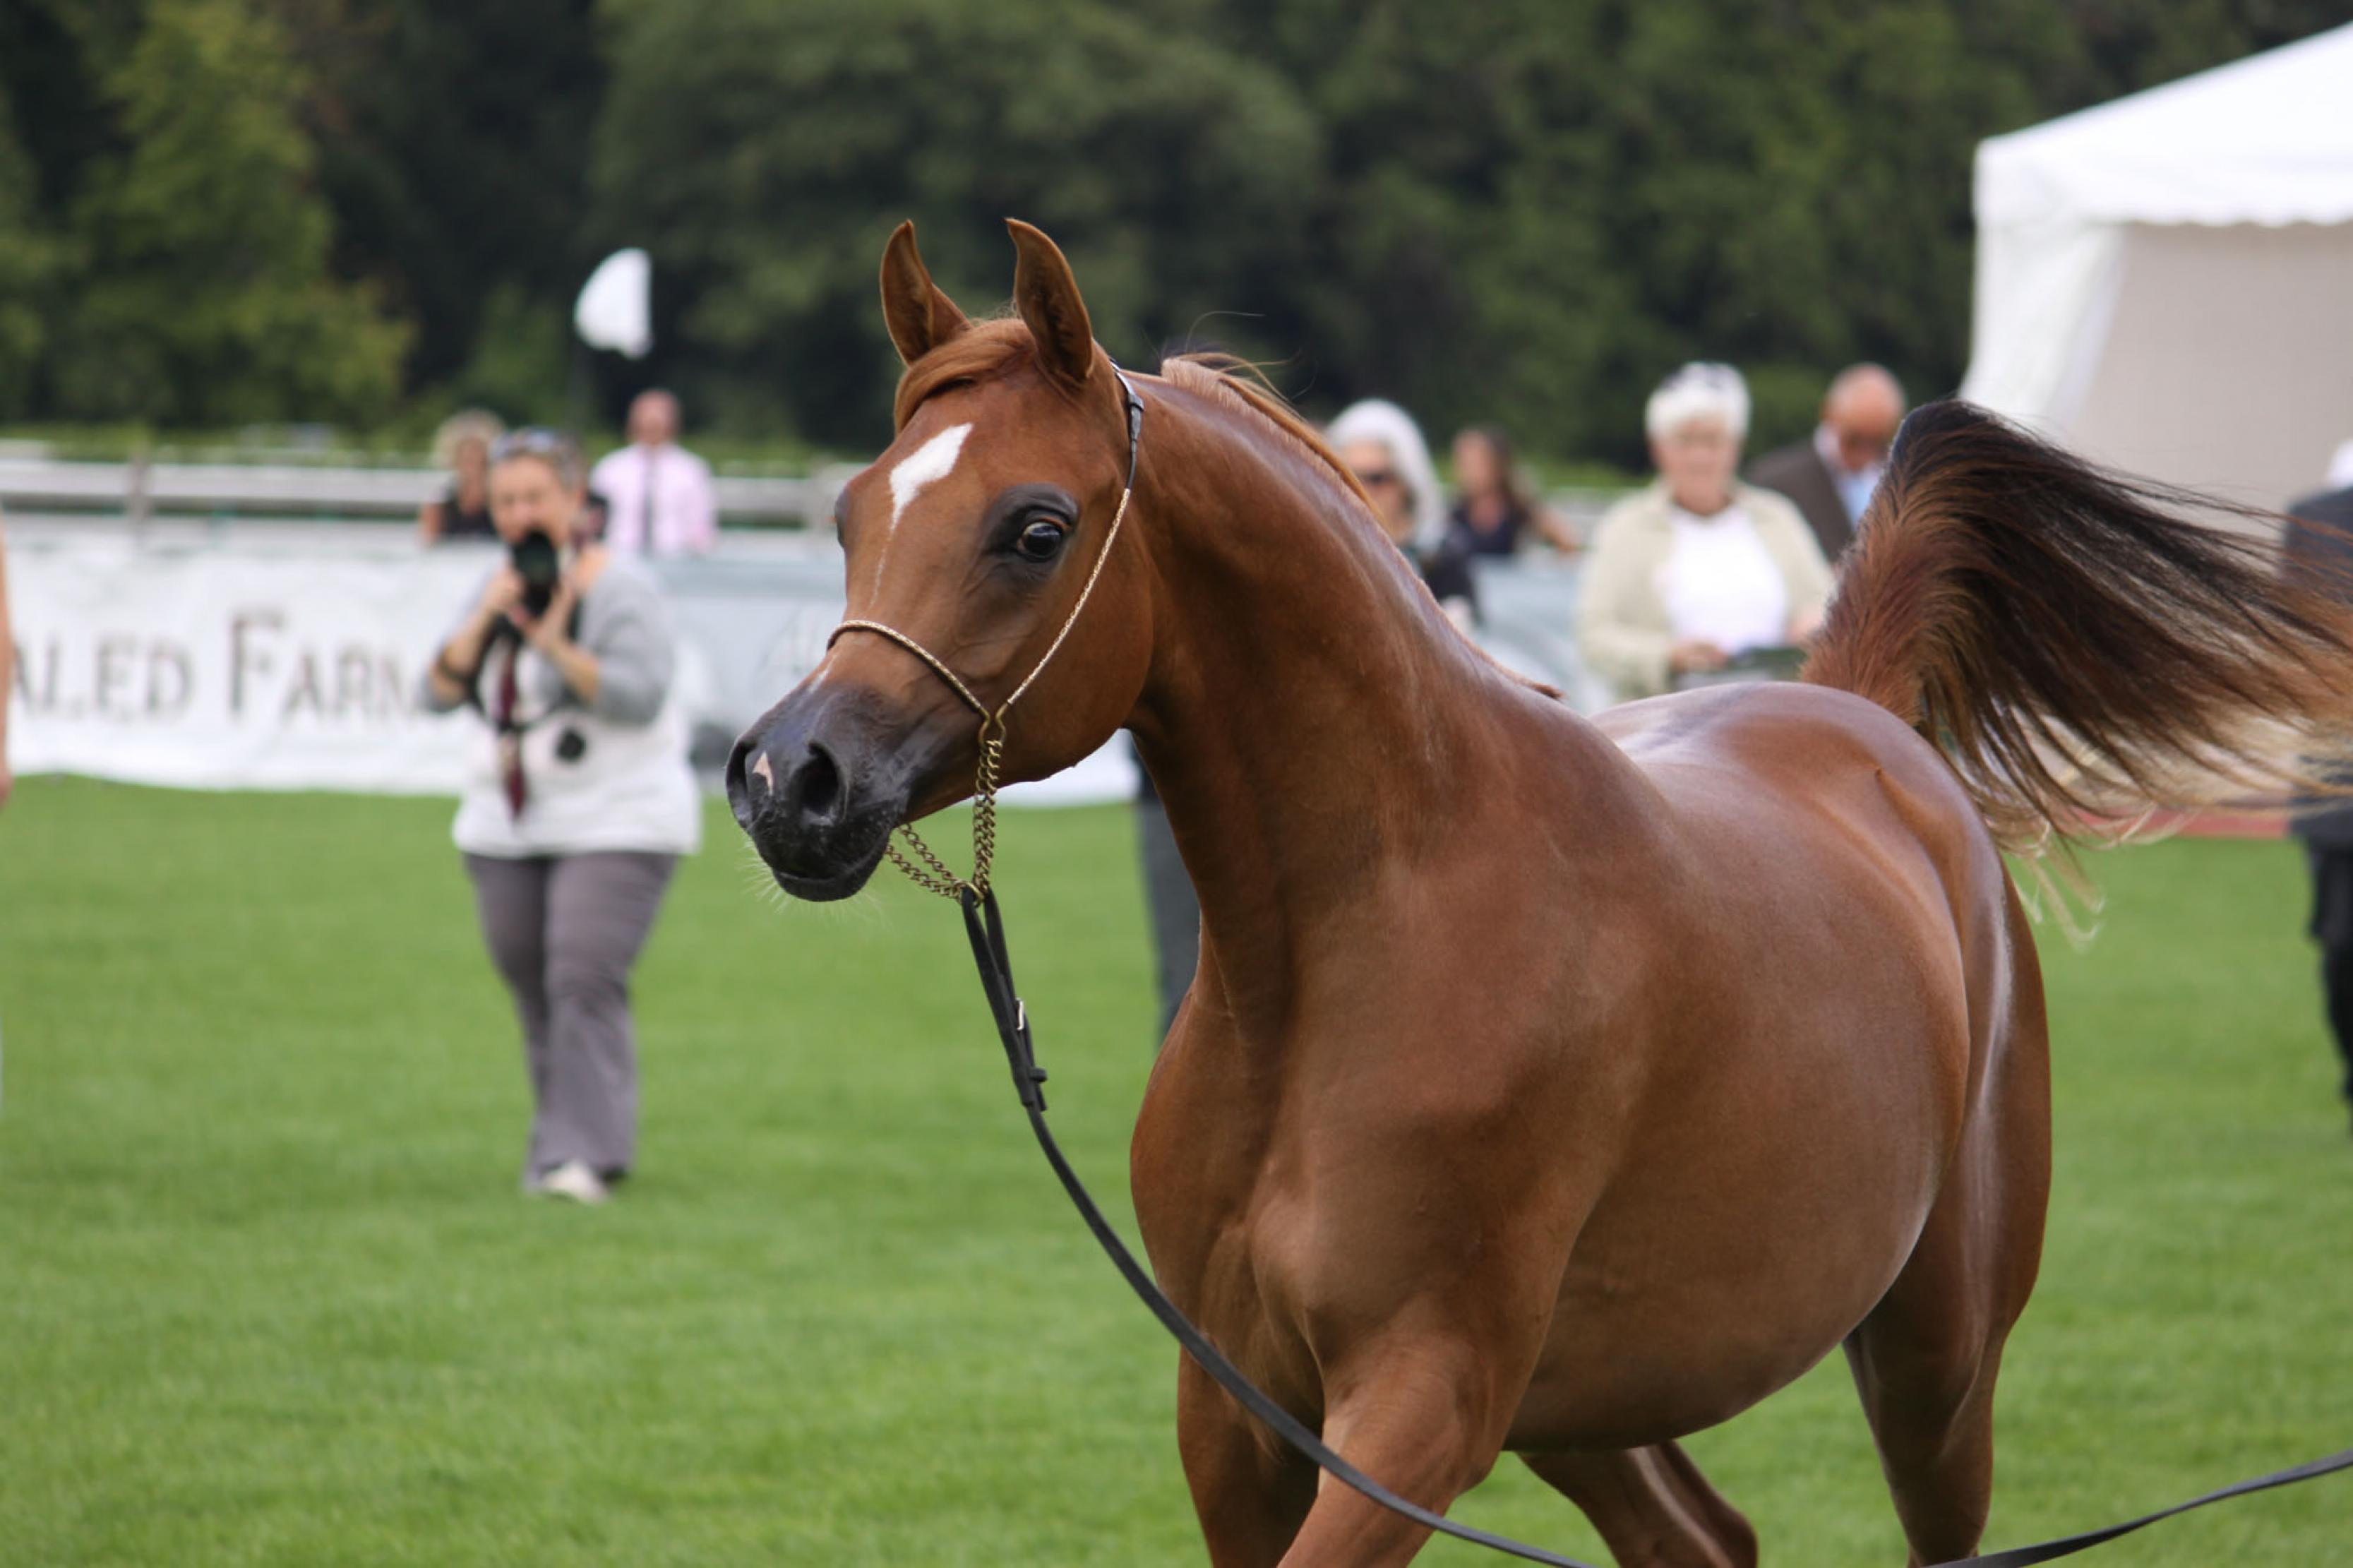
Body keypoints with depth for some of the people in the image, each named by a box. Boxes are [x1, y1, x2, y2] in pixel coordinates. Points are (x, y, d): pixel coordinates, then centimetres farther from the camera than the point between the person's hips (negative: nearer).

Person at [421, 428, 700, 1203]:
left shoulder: (620, 590, -9)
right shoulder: (499, 586, 10)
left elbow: (640, 697, -19)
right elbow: (439, 692, 4)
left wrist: (555, 645, -28)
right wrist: (484, 621, -11)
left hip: (614, 822, -7)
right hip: (506, 826, 7)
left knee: (585, 981, -17)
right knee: (533, 988, 7)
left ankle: (584, 1155, -19)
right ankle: (561, 1141, 18)